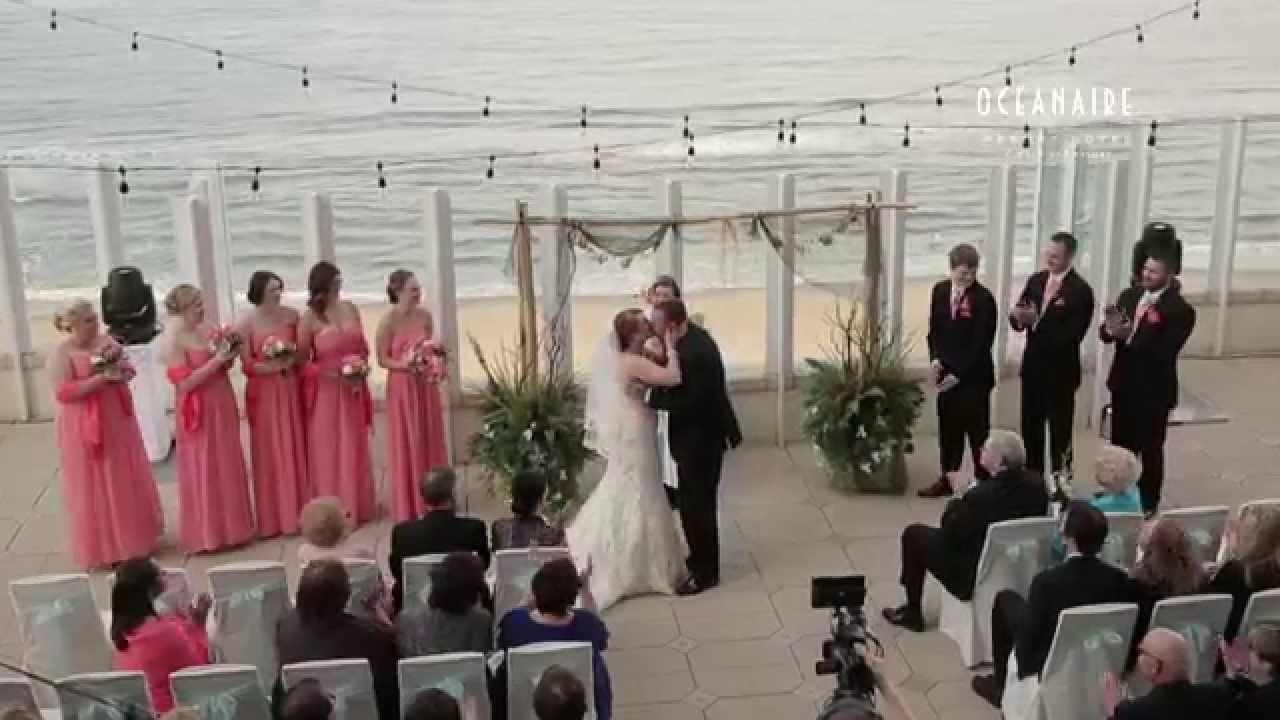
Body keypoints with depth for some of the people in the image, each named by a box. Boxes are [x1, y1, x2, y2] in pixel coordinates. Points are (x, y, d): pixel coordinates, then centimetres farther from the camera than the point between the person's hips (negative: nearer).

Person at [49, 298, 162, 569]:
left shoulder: (105, 341, 4)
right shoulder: (62, 354, -14)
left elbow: (128, 370, 13)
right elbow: (63, 393, -21)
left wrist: (121, 370, -11)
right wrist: (101, 377, -25)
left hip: (117, 421, 6)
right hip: (85, 429, -6)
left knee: (126, 482, 15)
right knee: (95, 488, 2)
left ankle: (133, 536, 30)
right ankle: (103, 548, 13)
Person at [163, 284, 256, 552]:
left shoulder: (210, 329, 3)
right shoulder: (174, 341, -16)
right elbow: (185, 383, -21)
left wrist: (229, 356, -6)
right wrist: (216, 360, -23)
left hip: (222, 407, 7)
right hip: (199, 413, -7)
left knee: (229, 467, 14)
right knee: (204, 472, 2)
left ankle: (230, 526, 27)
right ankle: (207, 533, 14)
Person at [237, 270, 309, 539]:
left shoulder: (292, 315, 0)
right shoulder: (247, 324, -9)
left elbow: (303, 352, 10)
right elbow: (247, 365, -9)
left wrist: (292, 358, -7)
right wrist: (274, 365, -21)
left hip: (291, 390, 3)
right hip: (264, 394, -3)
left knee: (296, 450, 8)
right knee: (271, 454, 3)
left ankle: (299, 512, 19)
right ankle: (276, 517, 11)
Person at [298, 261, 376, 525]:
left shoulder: (351, 309, 3)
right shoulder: (310, 318, -11)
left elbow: (363, 347, 14)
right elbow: (302, 362, -9)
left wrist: (362, 369, -4)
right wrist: (334, 374, -17)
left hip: (353, 390, 5)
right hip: (325, 392, -5)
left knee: (355, 450, 11)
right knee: (328, 452, 1)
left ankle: (358, 507, 22)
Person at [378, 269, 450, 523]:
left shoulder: (425, 316, 0)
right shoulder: (388, 322, -15)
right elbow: (382, 359, -10)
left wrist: (436, 362, -6)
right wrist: (405, 365, -26)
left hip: (426, 386, 5)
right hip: (402, 389, -5)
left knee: (431, 441, 12)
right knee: (406, 445, 3)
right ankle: (408, 506, 14)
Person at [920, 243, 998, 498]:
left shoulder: (984, 299, -15)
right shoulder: (940, 291, 4)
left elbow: (981, 343, -16)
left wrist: (959, 374, -19)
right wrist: (935, 358, -4)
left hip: (974, 376, -5)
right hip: (946, 373, 5)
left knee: (977, 430, 3)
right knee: (948, 429, 14)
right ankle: (946, 480, 25)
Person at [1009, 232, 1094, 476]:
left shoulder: (1081, 290, -14)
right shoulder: (1036, 280, 5)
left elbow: (1072, 335, -20)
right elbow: (1017, 319, 6)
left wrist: (1037, 321, -27)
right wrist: (1018, 317, -18)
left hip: (1061, 371, -6)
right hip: (1032, 366, 6)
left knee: (1060, 431, 4)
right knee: (1030, 428, 15)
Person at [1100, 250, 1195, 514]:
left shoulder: (1180, 310, -16)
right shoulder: (1129, 296, 4)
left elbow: (1164, 352, -23)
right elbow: (1104, 333, 3)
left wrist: (1129, 336, -31)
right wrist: (1110, 329, -21)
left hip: (1154, 391, -6)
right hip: (1123, 384, 6)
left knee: (1149, 449, 7)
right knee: (1120, 445, 18)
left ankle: (1147, 503, 21)